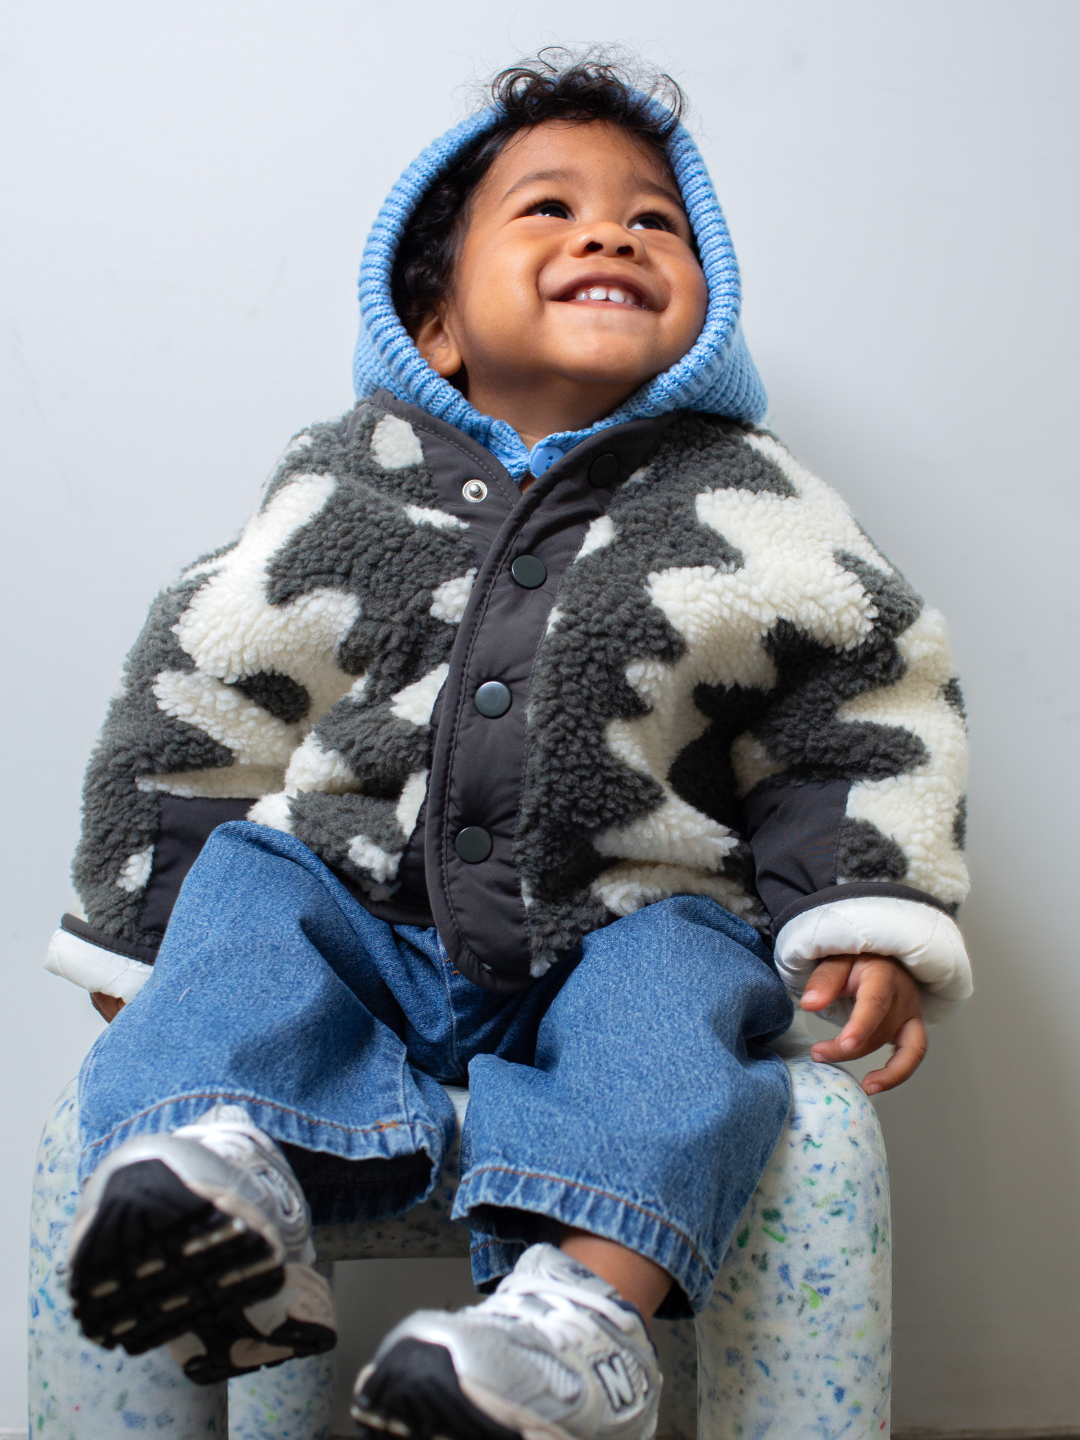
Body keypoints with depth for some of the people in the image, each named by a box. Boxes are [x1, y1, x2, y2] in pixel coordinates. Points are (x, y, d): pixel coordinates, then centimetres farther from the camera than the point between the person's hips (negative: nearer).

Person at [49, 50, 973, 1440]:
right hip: (363, 907, 2)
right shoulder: (340, 490, 5)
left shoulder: (748, 504, 3)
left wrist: (871, 922, -8)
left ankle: (590, 1292, -50)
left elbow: (868, 704, 5)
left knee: (676, 980, -30)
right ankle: (217, 1162, -46)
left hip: (624, 922, -1)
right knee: (246, 895, -22)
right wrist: (148, 944, 10)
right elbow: (191, 711, 10)